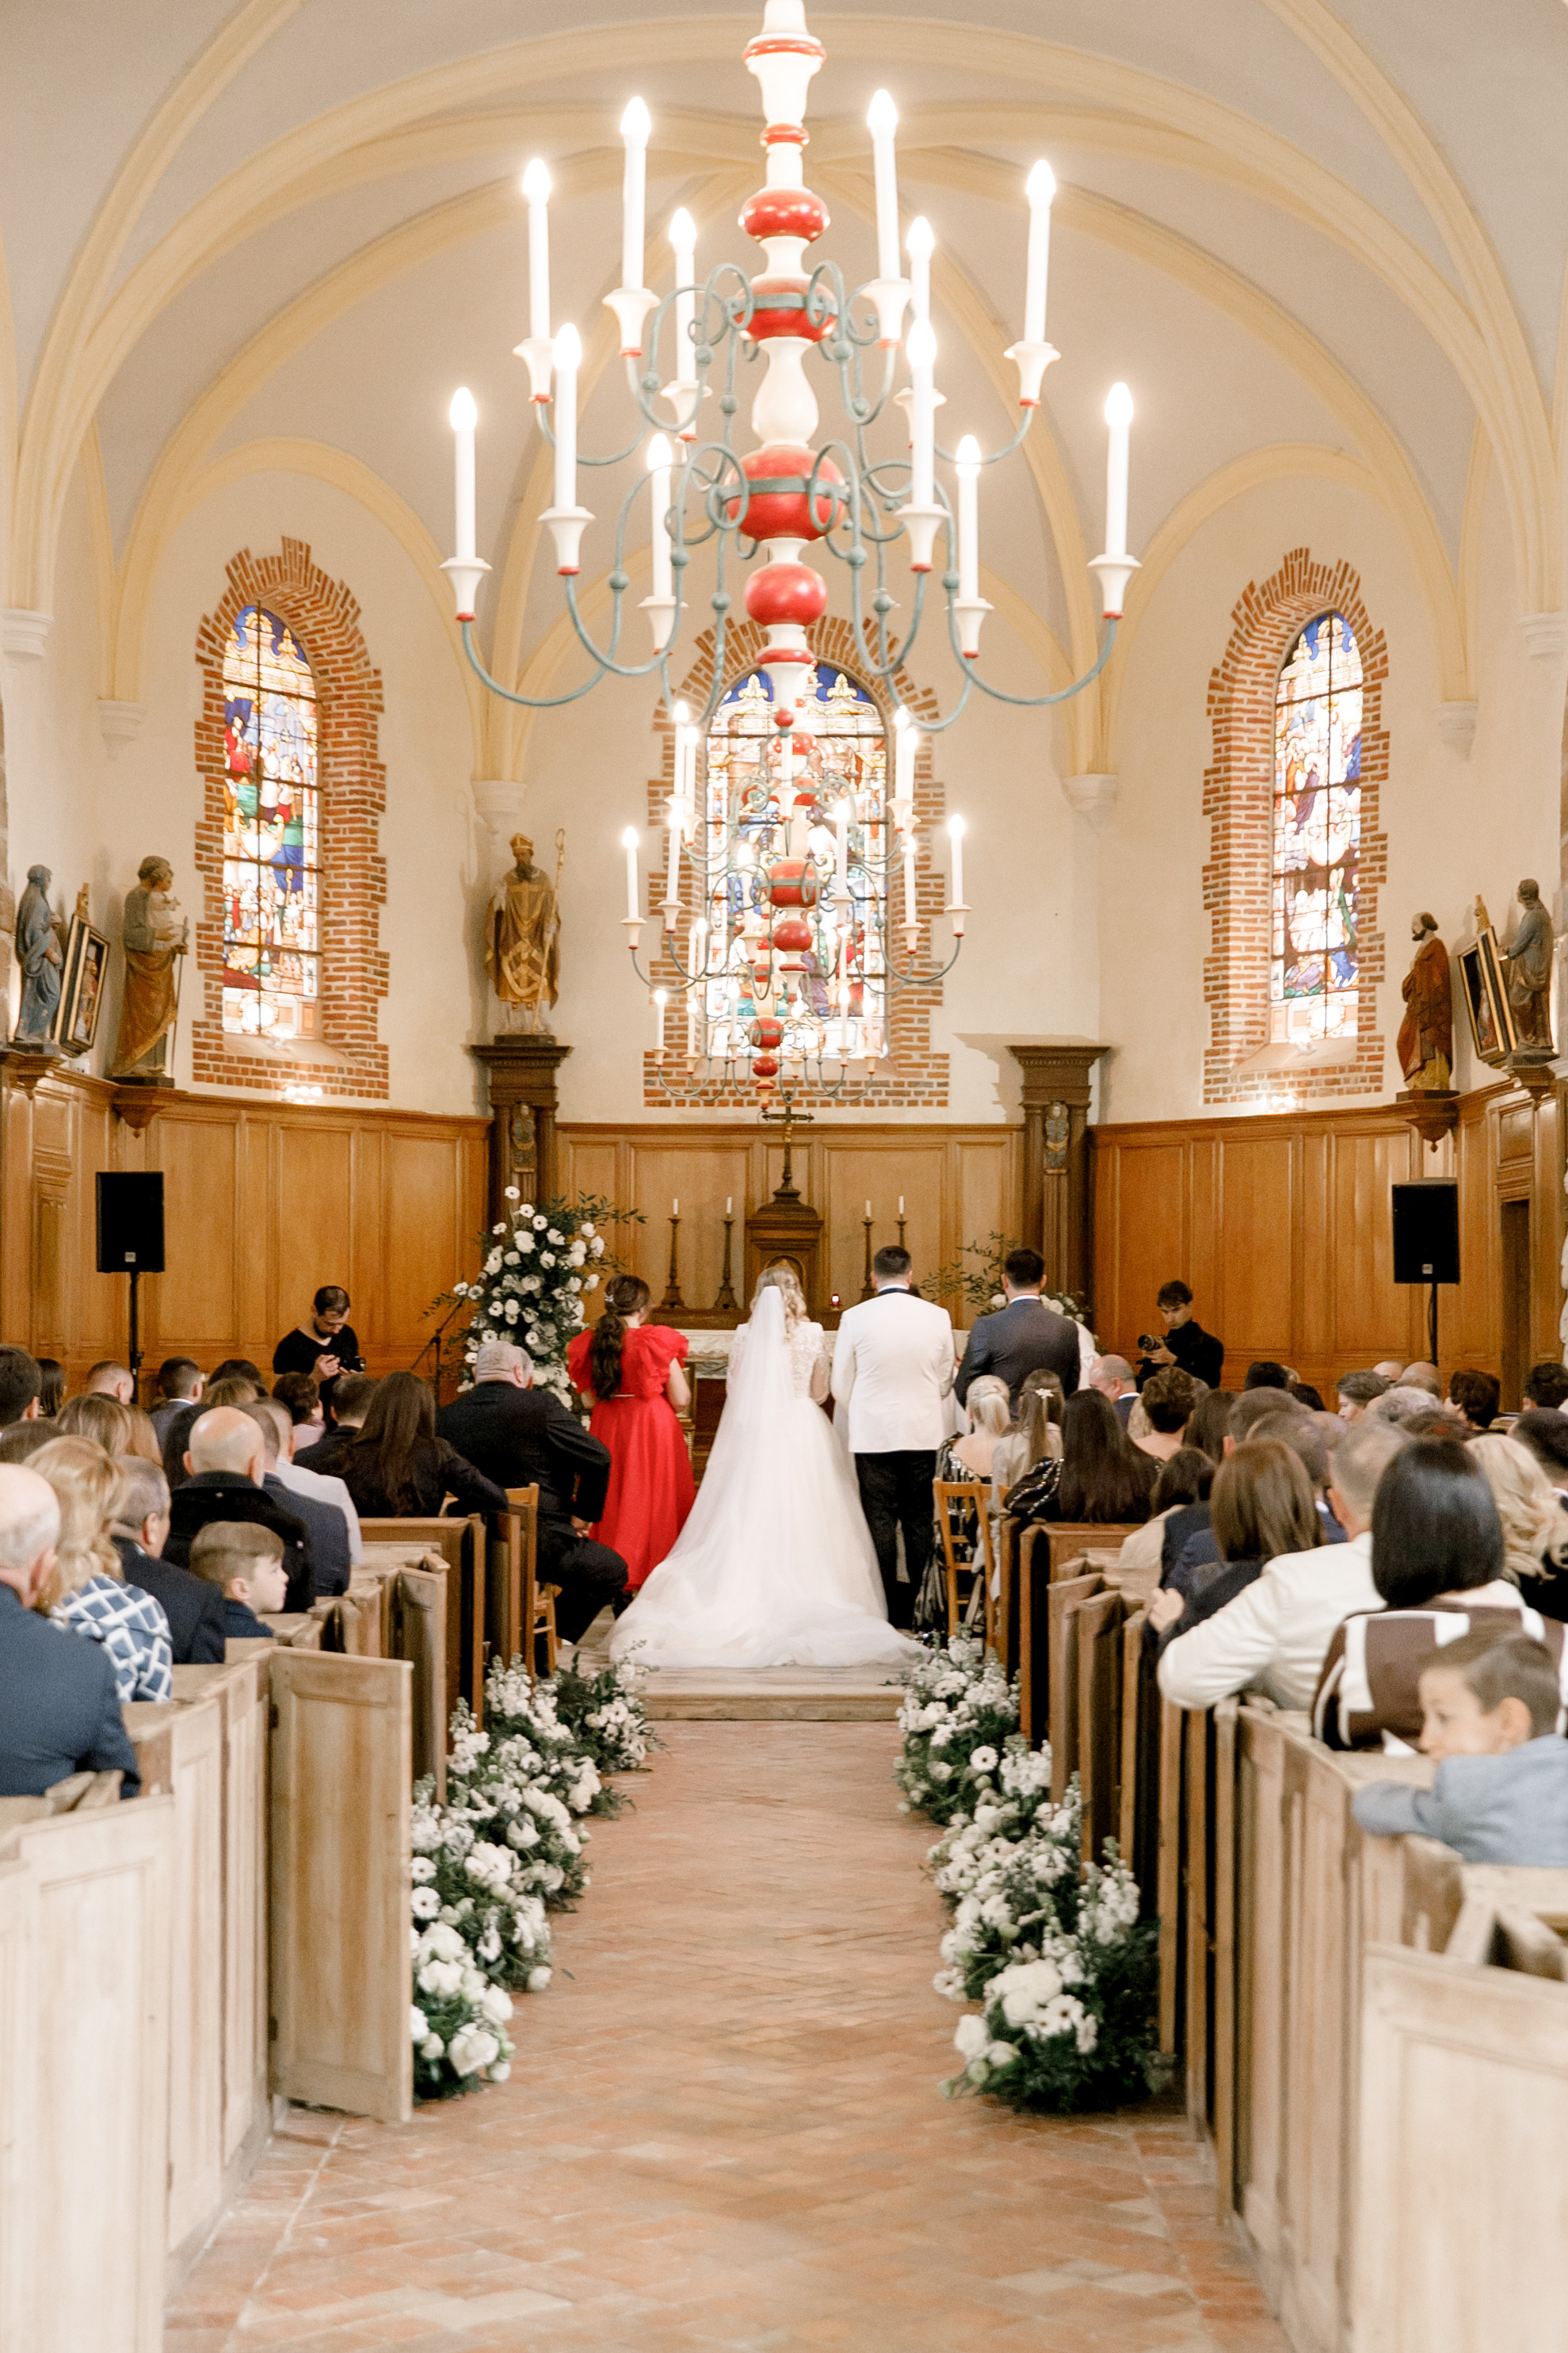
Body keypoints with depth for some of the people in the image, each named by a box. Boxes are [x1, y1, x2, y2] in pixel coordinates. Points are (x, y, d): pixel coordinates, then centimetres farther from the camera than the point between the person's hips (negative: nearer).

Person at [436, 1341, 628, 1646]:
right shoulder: (541, 1405, -10)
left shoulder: (445, 1417, 2)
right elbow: (598, 1458, -10)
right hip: (540, 1541, -6)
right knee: (612, 1571, 19)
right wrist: (582, 1516, 3)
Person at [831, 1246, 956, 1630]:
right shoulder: (937, 1317, -1)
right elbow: (945, 1379, 9)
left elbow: (841, 1384, 2)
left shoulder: (854, 1318, -6)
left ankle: (888, 1607, 4)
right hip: (924, 1433, 2)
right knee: (920, 1520, 7)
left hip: (873, 1432, -2)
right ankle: (920, 1604, 9)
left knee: (879, 1519, 3)